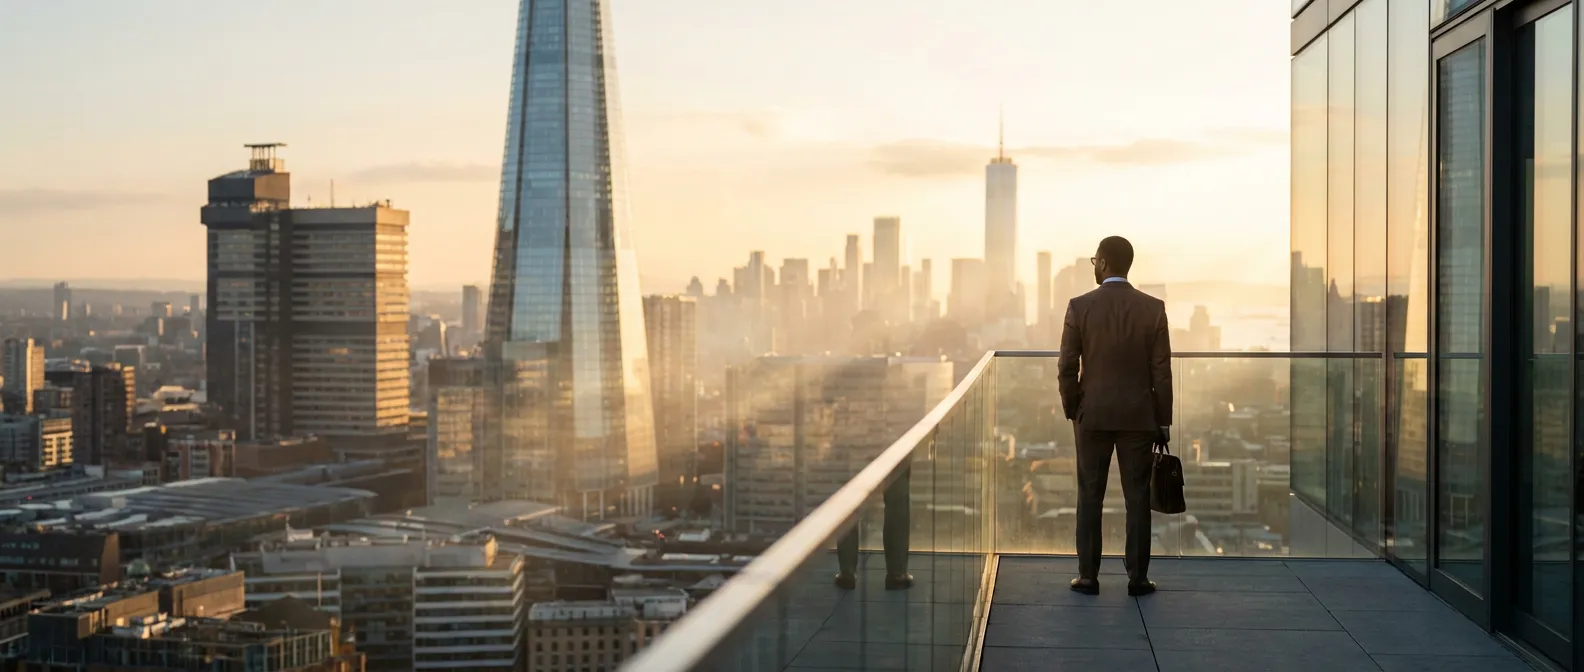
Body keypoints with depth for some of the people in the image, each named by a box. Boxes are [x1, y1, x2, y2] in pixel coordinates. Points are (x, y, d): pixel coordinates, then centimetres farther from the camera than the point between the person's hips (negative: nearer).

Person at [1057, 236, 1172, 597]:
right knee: (1137, 497, 5)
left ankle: (1088, 576, 8)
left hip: (1093, 415, 0)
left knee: (1090, 497, 6)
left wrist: (1072, 409, 10)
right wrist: (1163, 421, 4)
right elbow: (1161, 371, -3)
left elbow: (1067, 368, -4)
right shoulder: (1153, 308, -4)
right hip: (1138, 415, 0)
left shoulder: (1080, 307, -5)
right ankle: (1137, 577, 8)